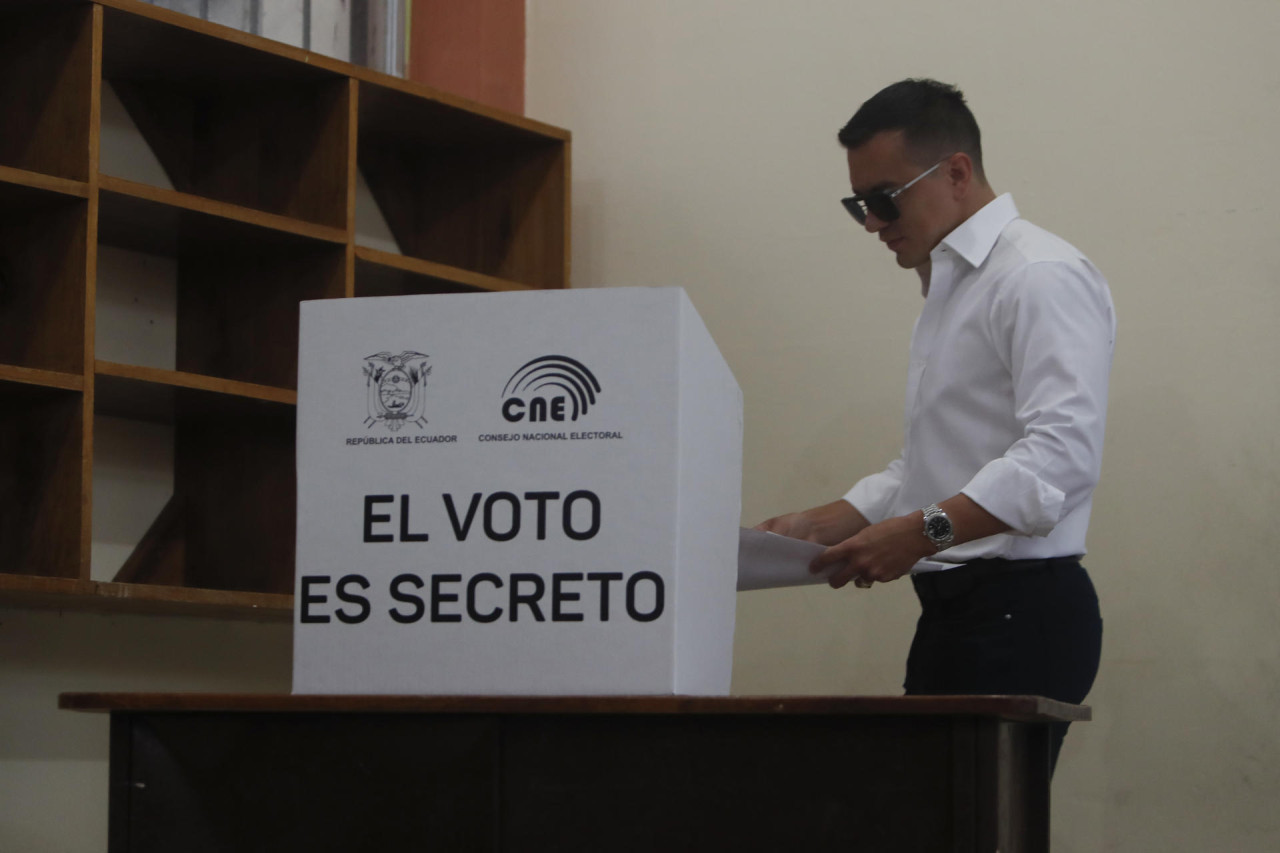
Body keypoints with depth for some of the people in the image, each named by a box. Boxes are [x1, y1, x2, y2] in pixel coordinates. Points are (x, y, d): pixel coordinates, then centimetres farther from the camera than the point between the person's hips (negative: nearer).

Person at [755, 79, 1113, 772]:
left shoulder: (1041, 278, -10)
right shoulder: (948, 285, 22)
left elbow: (1064, 452, -22)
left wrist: (924, 531, -27)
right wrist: (821, 525, 12)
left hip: (1020, 608, -9)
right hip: (953, 610, 9)